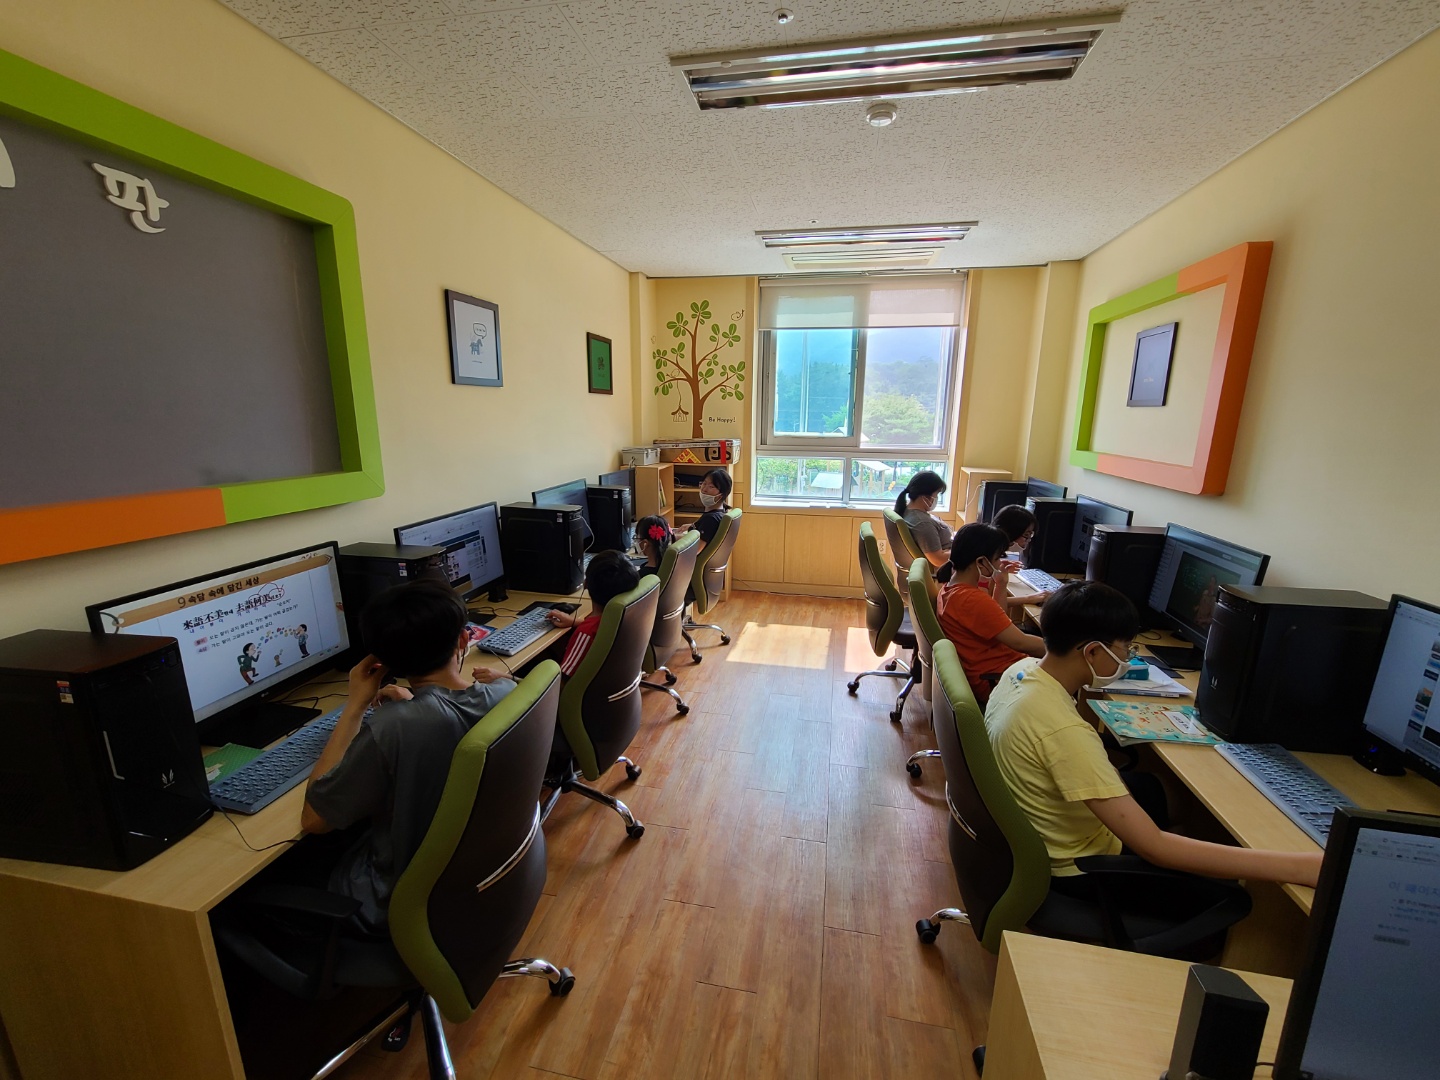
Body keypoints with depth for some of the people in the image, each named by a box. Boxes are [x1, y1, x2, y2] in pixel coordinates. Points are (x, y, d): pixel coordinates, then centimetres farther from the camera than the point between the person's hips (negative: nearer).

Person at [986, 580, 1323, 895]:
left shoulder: (1020, 670, -12)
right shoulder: (1064, 731, -38)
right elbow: (1154, 848, -33)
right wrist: (1296, 867, -32)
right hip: (1075, 868, -8)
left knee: (1147, 786, 29)